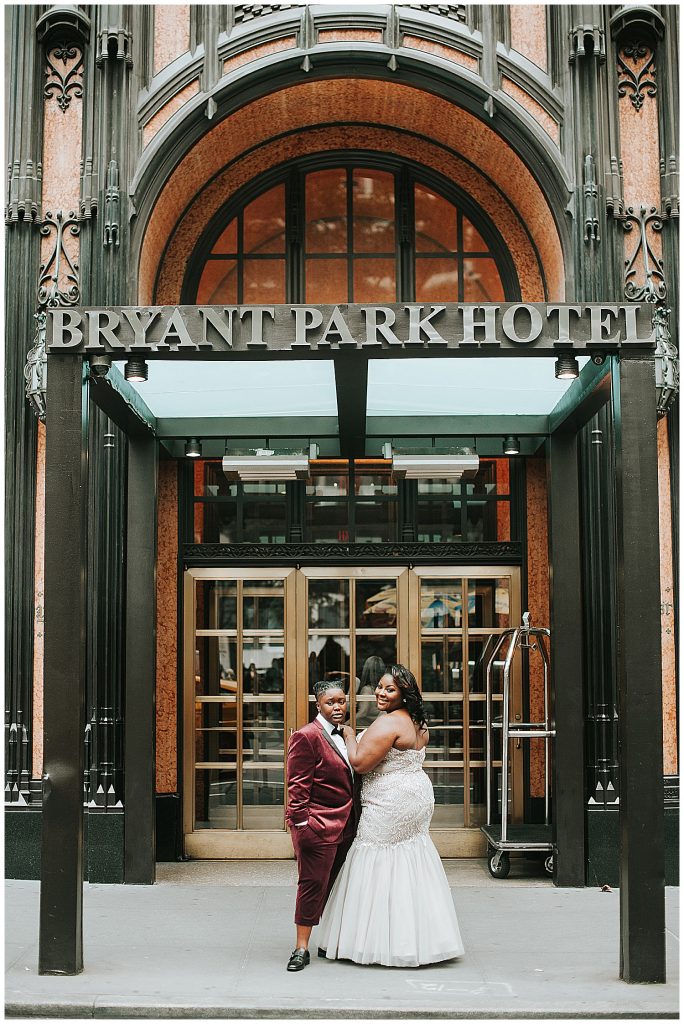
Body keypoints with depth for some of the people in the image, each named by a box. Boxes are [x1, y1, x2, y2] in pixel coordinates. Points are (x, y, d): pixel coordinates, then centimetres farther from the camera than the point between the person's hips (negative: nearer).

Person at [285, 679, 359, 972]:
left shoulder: (345, 735, 14)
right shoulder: (307, 736, -12)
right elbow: (298, 786, -15)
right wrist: (301, 823, -20)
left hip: (346, 824, 8)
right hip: (318, 826, -8)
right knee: (313, 883, -4)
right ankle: (301, 948, 4)